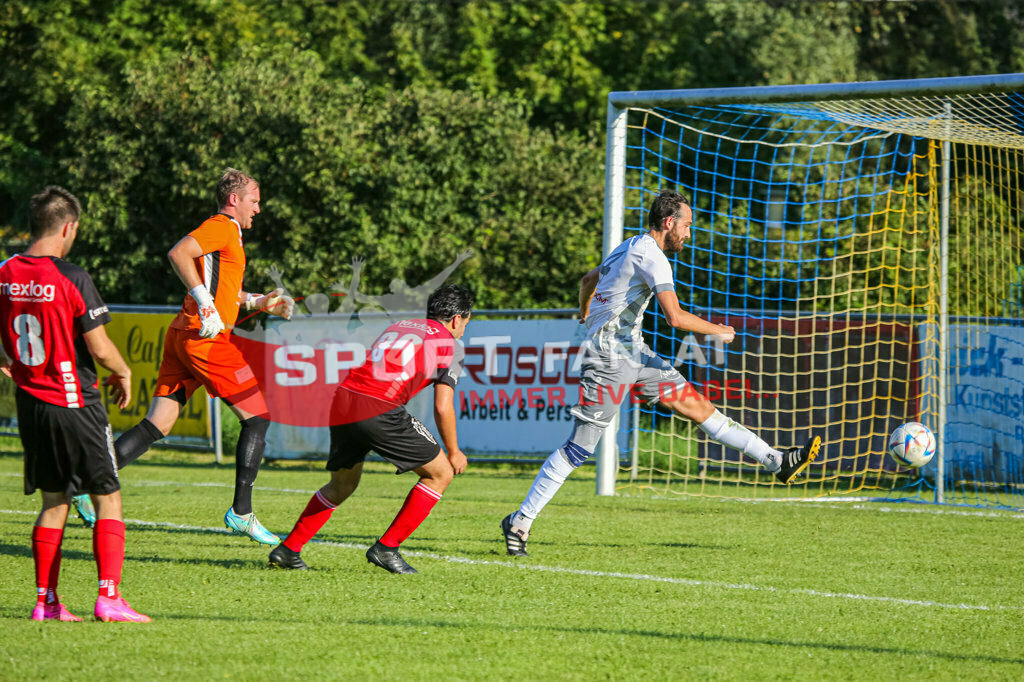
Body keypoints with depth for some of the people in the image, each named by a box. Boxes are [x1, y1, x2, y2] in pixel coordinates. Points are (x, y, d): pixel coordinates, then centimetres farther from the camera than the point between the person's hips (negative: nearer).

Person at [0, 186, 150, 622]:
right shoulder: (71, 279, -17)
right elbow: (100, 349, -15)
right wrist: (123, 373, 5)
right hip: (74, 405, -6)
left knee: (54, 502, 15)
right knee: (108, 499, 3)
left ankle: (45, 601, 12)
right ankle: (109, 598, -5)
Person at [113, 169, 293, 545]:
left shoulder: (227, 232, 25)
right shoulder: (222, 227, -6)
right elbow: (178, 253, -22)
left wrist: (259, 302, 26)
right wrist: (204, 302, -24)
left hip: (182, 335, 10)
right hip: (205, 339, -10)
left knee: (157, 425, 4)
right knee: (259, 415, -1)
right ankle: (241, 512, -1)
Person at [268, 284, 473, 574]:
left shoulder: (398, 327, 29)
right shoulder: (450, 344, 10)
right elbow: (443, 407, 4)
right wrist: (454, 452, 17)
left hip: (342, 401, 7)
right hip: (378, 409, -7)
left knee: (342, 485, 28)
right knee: (440, 473, 9)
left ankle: (288, 549, 25)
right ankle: (387, 548, 3)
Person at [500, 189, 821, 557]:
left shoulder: (631, 246, 15)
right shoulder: (651, 255, -15)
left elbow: (587, 280, 32)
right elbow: (675, 317, -25)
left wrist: (586, 317, 51)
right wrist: (718, 331, -10)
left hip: (633, 353, 10)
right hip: (608, 360, -10)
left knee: (697, 405, 4)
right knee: (579, 448, -8)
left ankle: (776, 461, 3)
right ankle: (519, 522, -3)